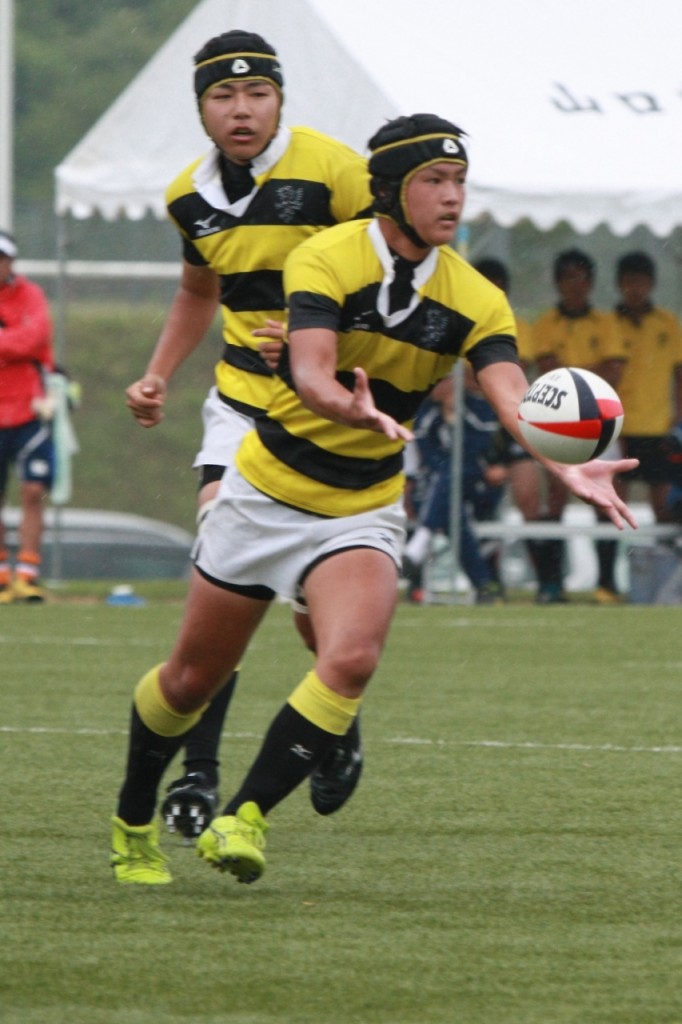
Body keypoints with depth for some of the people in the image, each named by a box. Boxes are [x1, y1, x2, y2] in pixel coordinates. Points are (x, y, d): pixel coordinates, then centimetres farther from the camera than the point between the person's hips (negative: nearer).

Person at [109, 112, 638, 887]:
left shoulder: (473, 300, -8)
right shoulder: (326, 260, -17)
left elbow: (513, 399, -23)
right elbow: (311, 374, -31)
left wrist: (566, 468, -43)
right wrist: (353, 409, -54)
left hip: (364, 512, 2)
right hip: (268, 493, -1)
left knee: (352, 658, -26)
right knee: (194, 677, 9)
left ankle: (242, 820, -17)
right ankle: (133, 823, 34)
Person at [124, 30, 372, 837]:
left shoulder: (334, 173, -16)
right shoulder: (191, 196, 3)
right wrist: (158, 376, 12)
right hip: (243, 399, 4)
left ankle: (341, 724, 27)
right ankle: (198, 770, -9)